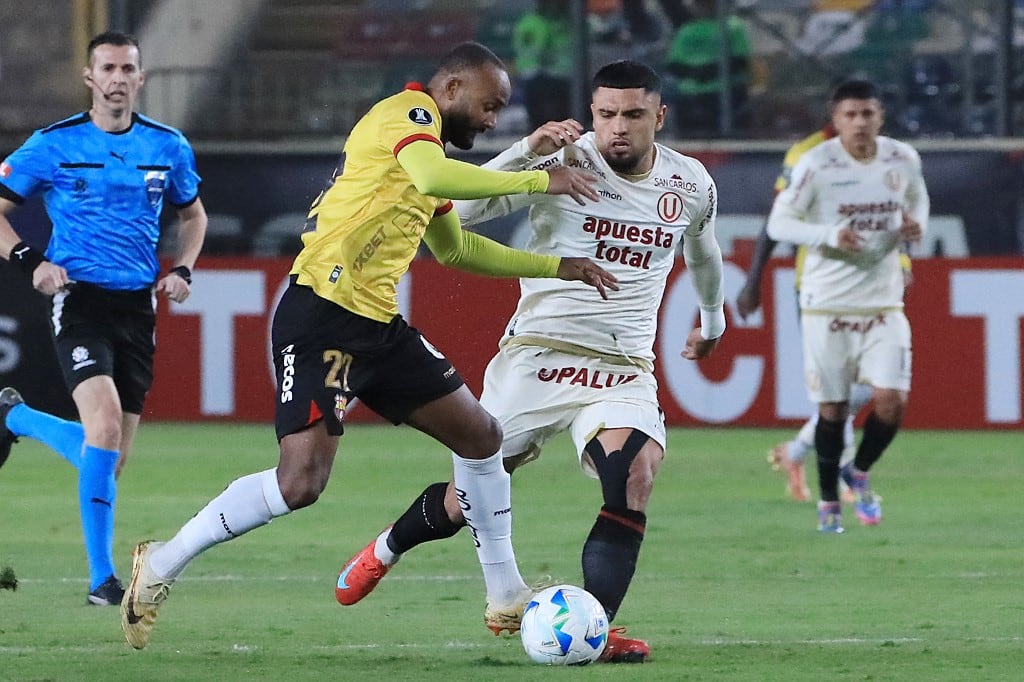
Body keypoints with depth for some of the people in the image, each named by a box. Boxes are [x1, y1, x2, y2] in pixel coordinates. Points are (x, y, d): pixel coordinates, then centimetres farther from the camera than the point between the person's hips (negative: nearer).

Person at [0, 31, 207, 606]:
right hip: (80, 298, -4)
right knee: (106, 426, -24)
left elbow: (193, 214, 24)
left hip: (138, 302, 4)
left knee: (114, 458, 5)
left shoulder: (168, 146, 8)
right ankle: (103, 577, -15)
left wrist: (182, 269, 6)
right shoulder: (55, 145, -3)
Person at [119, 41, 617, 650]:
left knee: (481, 436, 11)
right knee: (301, 482, -18)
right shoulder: (408, 111, -7)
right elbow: (434, 177, -30)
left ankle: (507, 598, 21)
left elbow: (455, 248, 35)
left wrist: (557, 268, 32)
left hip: (377, 325, 10)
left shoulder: (426, 138, 22)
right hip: (322, 316, -10)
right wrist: (538, 181, -23)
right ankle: (160, 566, -2)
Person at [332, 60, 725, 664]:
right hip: (537, 357, -2)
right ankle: (386, 550, 40)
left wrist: (713, 319, 42)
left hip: (623, 372, 2)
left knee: (637, 474, -27)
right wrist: (528, 152, -32)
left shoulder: (691, 185, 4)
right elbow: (459, 208, -20)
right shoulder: (565, 161, -10)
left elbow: (703, 250, 28)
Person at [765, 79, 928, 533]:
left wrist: (916, 224, -4)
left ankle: (860, 473, 19)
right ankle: (828, 500, 23)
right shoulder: (816, 164, -11)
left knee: (891, 399, -10)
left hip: (884, 301, 3)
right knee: (832, 409, 2)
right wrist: (829, 235, -23)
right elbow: (778, 223, -8)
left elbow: (917, 200, 20)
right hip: (828, 303, -3)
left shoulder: (903, 159, 0)